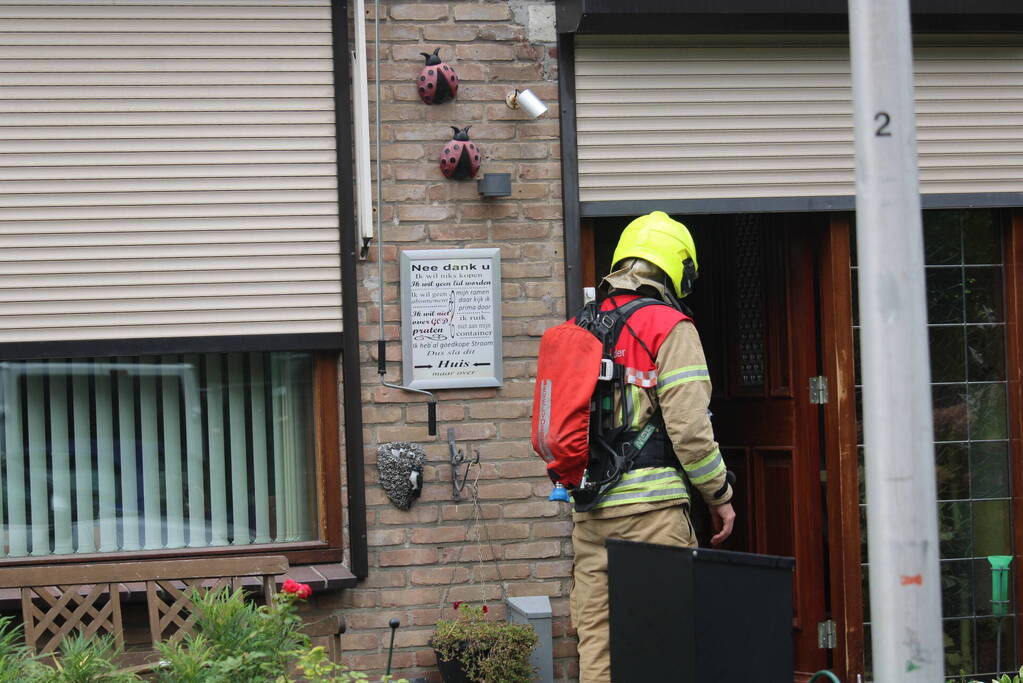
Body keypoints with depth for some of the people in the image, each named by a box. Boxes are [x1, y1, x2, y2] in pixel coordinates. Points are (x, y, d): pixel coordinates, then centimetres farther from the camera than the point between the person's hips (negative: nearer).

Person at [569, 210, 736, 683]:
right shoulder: (670, 328, -5)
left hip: (589, 514, 6)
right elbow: (689, 427, -11)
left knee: (596, 638, 8)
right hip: (651, 508, -6)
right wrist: (720, 494, 0)